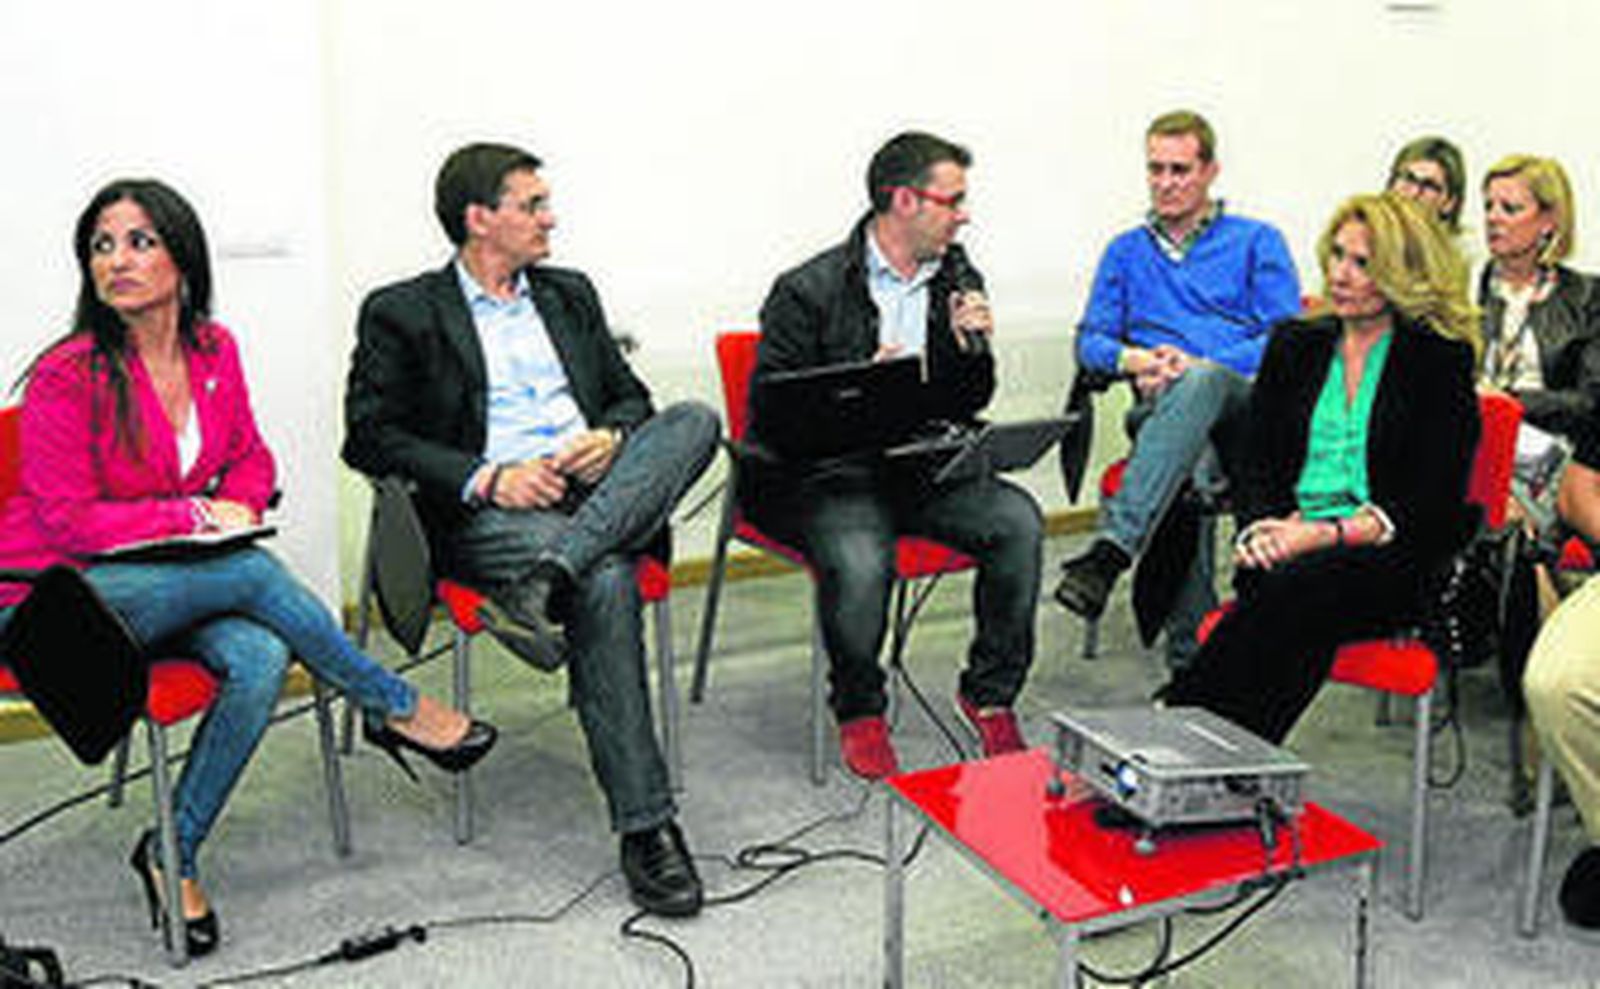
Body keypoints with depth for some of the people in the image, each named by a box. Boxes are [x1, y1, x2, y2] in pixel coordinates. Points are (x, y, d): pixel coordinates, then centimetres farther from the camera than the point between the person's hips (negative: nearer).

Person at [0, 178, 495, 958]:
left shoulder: (215, 351, 2)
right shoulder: (68, 375, -15)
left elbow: (251, 458, 16)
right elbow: (68, 520, -14)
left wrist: (237, 509, -6)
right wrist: (196, 516, -16)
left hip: (175, 584, 5)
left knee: (260, 659, -26)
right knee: (252, 571, -28)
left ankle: (174, 854, -9)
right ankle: (399, 710, -9)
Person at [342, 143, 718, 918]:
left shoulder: (569, 295, 23)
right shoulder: (402, 314, 7)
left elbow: (630, 396, 23)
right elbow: (369, 438, -2)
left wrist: (612, 438, -3)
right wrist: (486, 477, -15)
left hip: (604, 497, 5)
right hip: (488, 517, -5)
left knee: (695, 419, -24)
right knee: (605, 583, -35)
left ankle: (546, 578, -39)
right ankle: (646, 830, -30)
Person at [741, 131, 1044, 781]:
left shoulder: (958, 281, 11)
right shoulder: (809, 290, -6)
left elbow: (968, 408, 14)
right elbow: (770, 410, -9)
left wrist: (970, 347, -6)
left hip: (922, 465, 5)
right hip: (827, 475, -5)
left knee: (1017, 520, -20)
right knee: (858, 557, -34)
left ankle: (989, 693, -1)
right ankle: (859, 712, -5)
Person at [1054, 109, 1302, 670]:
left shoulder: (1257, 242, 17)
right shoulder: (1126, 251, 26)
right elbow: (1090, 342, 18)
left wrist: (1196, 366, -11)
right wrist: (1137, 360, -7)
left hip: (1250, 404, -2)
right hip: (1162, 410, 2)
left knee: (1199, 384, -40)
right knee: (1188, 468, -37)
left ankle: (1111, 550, -54)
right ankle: (1190, 661, -42)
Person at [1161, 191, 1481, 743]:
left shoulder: (1442, 359, 4)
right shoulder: (1294, 345, 17)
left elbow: (1433, 503, -4)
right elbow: (1255, 465, 12)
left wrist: (1323, 533, -17)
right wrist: (1265, 527, -11)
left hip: (1391, 559, -3)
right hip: (1286, 547, 3)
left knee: (1294, 588, -35)